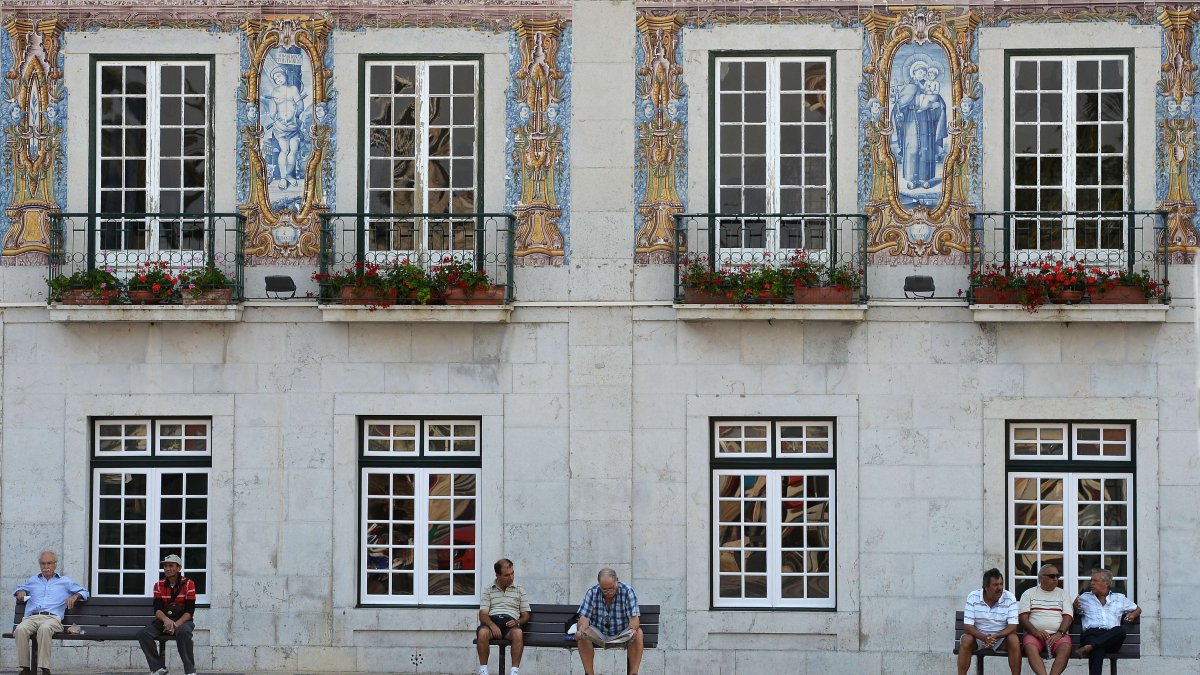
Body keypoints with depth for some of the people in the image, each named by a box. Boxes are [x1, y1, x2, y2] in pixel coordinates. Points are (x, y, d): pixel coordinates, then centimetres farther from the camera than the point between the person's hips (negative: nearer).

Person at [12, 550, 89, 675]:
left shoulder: (64, 581, 25)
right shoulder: (33, 580, 33)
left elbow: (84, 592, 26)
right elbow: (19, 588, 45)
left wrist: (75, 596, 3)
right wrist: (20, 592, 20)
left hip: (52, 618, -2)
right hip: (31, 618, 2)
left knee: (44, 629, -42)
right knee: (20, 629, -36)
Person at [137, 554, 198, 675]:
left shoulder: (188, 584, -4)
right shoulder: (159, 585, 6)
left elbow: (189, 611, -10)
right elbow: (157, 609, -4)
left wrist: (176, 624, -27)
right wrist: (166, 620, -28)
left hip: (183, 620, -4)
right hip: (163, 620, 4)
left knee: (183, 632, -39)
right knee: (143, 633, -23)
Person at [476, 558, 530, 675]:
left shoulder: (519, 590, 19)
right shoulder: (488, 591, 16)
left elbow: (526, 616, 18)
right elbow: (483, 615, 5)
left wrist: (517, 622, -6)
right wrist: (492, 625, -17)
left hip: (510, 623, 0)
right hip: (491, 621, 0)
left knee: (518, 633, -37)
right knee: (483, 632, -37)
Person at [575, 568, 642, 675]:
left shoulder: (628, 591, -13)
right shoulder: (592, 593, -9)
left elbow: (634, 618, -19)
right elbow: (584, 616, -13)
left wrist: (632, 629, -42)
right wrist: (581, 630, -36)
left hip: (623, 633, -1)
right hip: (599, 634, 1)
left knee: (638, 633, -32)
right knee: (582, 635, -28)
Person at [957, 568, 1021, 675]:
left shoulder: (1009, 598, -9)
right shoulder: (973, 597, -10)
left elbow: (1012, 627, -13)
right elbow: (967, 626, -15)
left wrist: (995, 636, -30)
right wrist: (984, 638, -33)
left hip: (1001, 637, 0)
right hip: (978, 635, 0)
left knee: (1014, 640, -28)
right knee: (966, 640, -30)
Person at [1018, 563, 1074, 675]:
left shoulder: (1063, 594, 17)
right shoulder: (1029, 594, 14)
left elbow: (1068, 617, 6)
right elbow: (1023, 618, 4)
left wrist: (1059, 633, -13)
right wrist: (1035, 632, -14)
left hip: (1057, 635, 1)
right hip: (1035, 634, -1)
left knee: (1066, 647, -33)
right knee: (1030, 647, -35)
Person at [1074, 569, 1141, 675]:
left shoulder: (1119, 598, 26)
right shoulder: (1084, 598, 24)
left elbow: (1138, 609, 35)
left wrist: (1133, 615, 12)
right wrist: (1075, 606, 2)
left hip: (1112, 637, 1)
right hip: (1091, 633, -1)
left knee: (1121, 630, -37)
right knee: (1097, 650, -39)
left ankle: (1090, 646, -49)